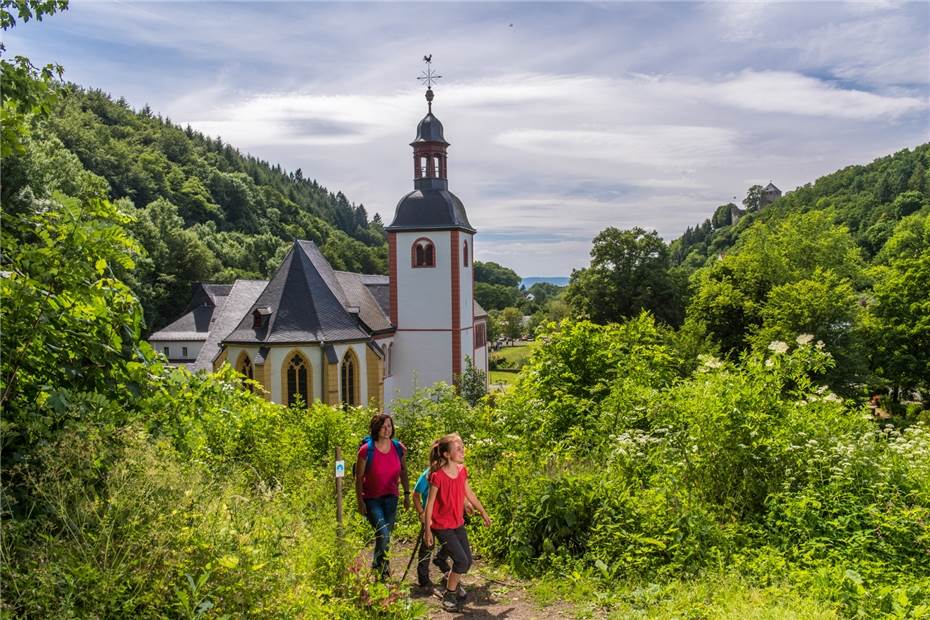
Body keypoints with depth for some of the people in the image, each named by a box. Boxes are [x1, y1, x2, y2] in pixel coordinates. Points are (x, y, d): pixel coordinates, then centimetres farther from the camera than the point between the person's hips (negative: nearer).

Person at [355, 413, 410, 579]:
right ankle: (377, 568, 8)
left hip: (390, 498, 4)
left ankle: (383, 569, 28)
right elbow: (359, 478, -8)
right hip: (371, 499, -4)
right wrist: (360, 501, -9)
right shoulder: (366, 450, -14)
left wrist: (407, 494, 7)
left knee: (386, 535, 8)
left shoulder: (399, 448, -3)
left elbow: (403, 473, 11)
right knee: (383, 534, -16)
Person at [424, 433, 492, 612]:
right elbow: (430, 503, -16)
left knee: (468, 560, 9)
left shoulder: (462, 470, -4)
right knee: (461, 560, -11)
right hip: (442, 526, -6)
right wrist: (427, 530, -13)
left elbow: (469, 494, 11)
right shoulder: (438, 476, -23)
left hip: (458, 523, 6)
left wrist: (483, 512, 19)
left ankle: (453, 582, 38)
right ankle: (449, 595, 10)